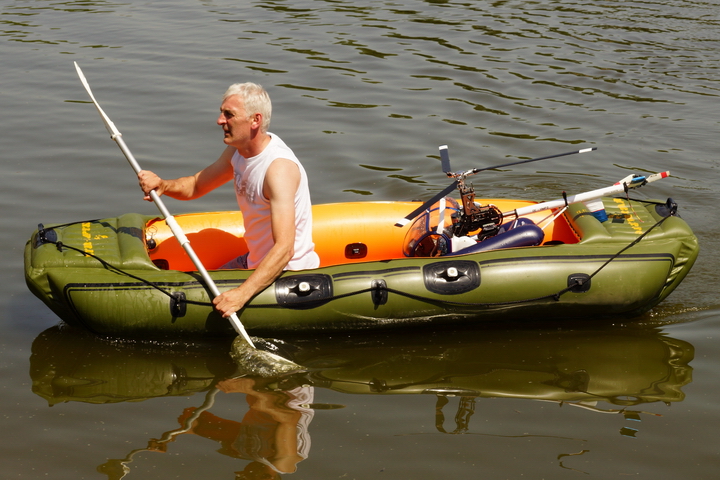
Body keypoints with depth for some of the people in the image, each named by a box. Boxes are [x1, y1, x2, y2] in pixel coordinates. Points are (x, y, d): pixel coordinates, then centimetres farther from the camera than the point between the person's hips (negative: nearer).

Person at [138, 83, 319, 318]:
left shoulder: (279, 168, -29)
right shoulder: (238, 150, 0)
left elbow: (284, 248, -37)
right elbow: (196, 186, 15)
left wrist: (242, 294, -45)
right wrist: (162, 185, -7)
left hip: (288, 273, -9)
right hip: (256, 261, 9)